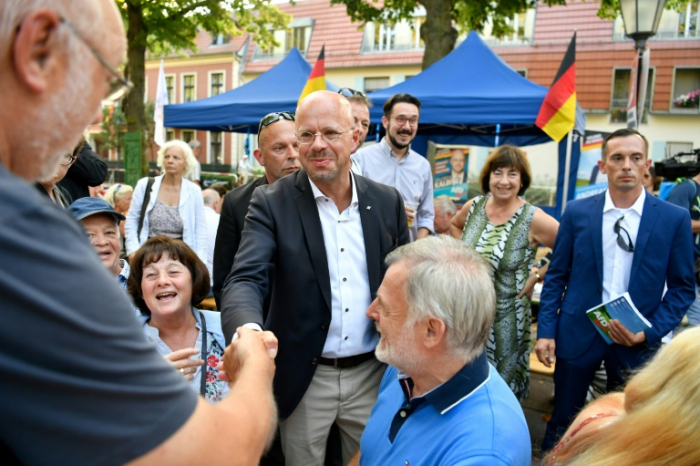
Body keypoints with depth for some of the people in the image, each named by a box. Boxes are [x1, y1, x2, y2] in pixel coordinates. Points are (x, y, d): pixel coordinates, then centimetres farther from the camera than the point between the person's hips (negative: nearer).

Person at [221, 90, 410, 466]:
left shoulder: (387, 202, -1)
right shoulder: (272, 203, -10)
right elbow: (246, 279, -21)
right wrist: (248, 332, -42)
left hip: (371, 375, 3)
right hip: (303, 378, -2)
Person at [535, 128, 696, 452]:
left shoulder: (674, 218, -4)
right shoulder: (577, 212, -2)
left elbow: (683, 287, 1)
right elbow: (556, 276, 2)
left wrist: (650, 332, -12)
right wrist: (545, 331, -4)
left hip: (636, 341, 0)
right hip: (578, 333, 0)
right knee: (562, 423, 13)